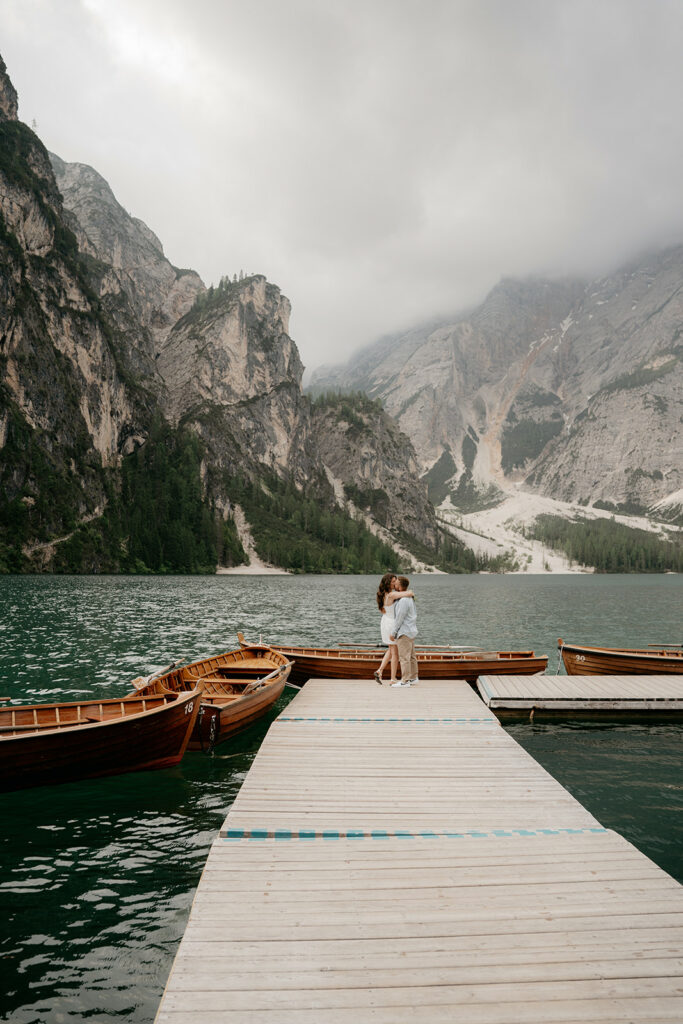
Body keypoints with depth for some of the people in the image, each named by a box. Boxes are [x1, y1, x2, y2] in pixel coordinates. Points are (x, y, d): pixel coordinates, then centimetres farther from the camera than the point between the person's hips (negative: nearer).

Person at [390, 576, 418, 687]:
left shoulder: (403, 601, -20)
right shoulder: (410, 598, 12)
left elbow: (399, 618, -19)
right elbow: (415, 614, 18)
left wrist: (393, 633, -13)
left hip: (404, 632, -10)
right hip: (411, 632, 10)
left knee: (404, 657, -6)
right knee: (411, 656, 15)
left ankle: (405, 681, -4)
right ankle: (413, 678, 22)